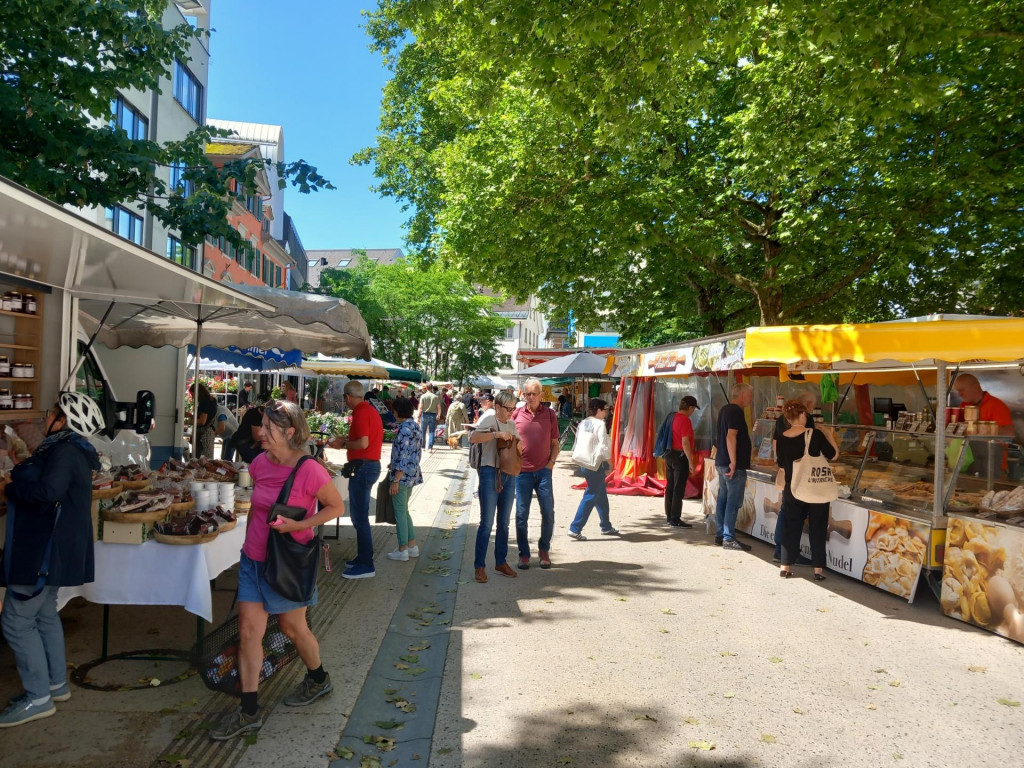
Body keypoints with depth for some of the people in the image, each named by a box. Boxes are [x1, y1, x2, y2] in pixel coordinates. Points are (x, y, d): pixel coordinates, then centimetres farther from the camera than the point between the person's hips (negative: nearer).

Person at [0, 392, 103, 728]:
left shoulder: (64, 451, -20)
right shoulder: (65, 449, 13)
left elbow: (47, 491, -31)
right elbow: (45, 484, 14)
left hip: (46, 548, -11)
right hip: (47, 546, 11)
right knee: (44, 615, 19)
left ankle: (38, 698, 6)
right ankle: (56, 684, 30)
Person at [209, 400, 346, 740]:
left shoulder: (309, 471, -23)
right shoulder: (260, 463, -4)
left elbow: (336, 507, -14)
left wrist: (296, 525, -24)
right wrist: (247, 540, 16)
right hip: (254, 558, 6)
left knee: (292, 628, 13)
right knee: (248, 630, 5)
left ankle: (318, 679, 41)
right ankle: (249, 712, 16)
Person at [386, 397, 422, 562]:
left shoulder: (404, 429, -19)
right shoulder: (415, 426, 9)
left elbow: (403, 457, -22)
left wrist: (395, 480, -20)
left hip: (402, 476, -9)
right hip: (412, 475, 9)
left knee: (400, 512, 1)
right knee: (404, 511, 18)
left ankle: (402, 551, 9)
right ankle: (412, 546, 23)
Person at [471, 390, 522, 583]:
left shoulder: (511, 423, 14)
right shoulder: (489, 417, -7)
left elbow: (518, 445, 24)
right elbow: (473, 437, -22)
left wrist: (520, 444, 1)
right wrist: (496, 434, -29)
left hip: (509, 475, 7)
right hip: (490, 473, -7)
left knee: (504, 522, 13)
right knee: (487, 523, -3)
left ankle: (501, 563, 24)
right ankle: (480, 566, 5)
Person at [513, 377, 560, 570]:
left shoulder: (550, 414, 5)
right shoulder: (516, 414, 2)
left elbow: (555, 443, 9)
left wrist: (551, 462, -3)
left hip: (543, 471, 1)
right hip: (522, 472, 0)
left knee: (548, 513, 2)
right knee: (521, 514, 4)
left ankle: (544, 550, 21)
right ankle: (524, 554, 16)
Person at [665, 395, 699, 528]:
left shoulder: (672, 417, 10)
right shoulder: (685, 420, -16)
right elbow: (685, 443, -21)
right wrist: (691, 462, -18)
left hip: (669, 455, 9)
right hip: (680, 456, -9)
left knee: (670, 486, 13)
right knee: (679, 489, -4)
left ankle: (669, 516, 20)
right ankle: (675, 520, -1)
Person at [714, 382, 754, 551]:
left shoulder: (725, 409, 16)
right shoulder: (736, 411, -15)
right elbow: (731, 437, -24)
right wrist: (733, 462, -24)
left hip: (722, 462, 10)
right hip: (734, 465, -10)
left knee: (723, 499, 13)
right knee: (733, 502, -5)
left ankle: (720, 535, 19)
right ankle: (729, 539, -3)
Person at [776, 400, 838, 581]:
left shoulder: (782, 439, -3)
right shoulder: (815, 434, -13)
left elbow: (782, 466, 6)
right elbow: (833, 455, -3)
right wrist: (829, 436, 9)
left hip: (792, 489, 3)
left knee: (791, 527, 12)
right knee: (817, 529, 9)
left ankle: (785, 567, 15)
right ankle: (818, 569, 13)